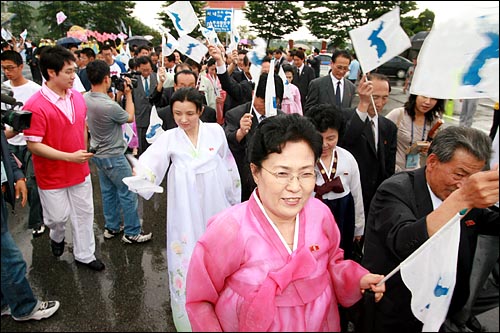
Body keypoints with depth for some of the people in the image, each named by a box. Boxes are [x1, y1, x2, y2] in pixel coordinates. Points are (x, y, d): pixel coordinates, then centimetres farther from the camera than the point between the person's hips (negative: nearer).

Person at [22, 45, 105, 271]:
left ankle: (84, 255, 31)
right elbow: (33, 145, -21)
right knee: (59, 216, 9)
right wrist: (70, 157, -25)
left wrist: (84, 155, 11)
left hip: (80, 170, 5)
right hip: (52, 174, -5)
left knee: (84, 213, 13)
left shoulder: (77, 97, -2)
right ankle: (57, 236, 46)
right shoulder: (35, 106, -21)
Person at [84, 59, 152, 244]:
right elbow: (130, 117, -10)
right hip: (113, 156, -9)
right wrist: (128, 94, -1)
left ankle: (111, 227, 30)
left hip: (98, 154, 9)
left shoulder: (85, 98, -4)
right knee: (128, 193, 3)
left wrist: (119, 94, 6)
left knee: (108, 192, 18)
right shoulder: (109, 106, -30)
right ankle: (132, 233, 12)